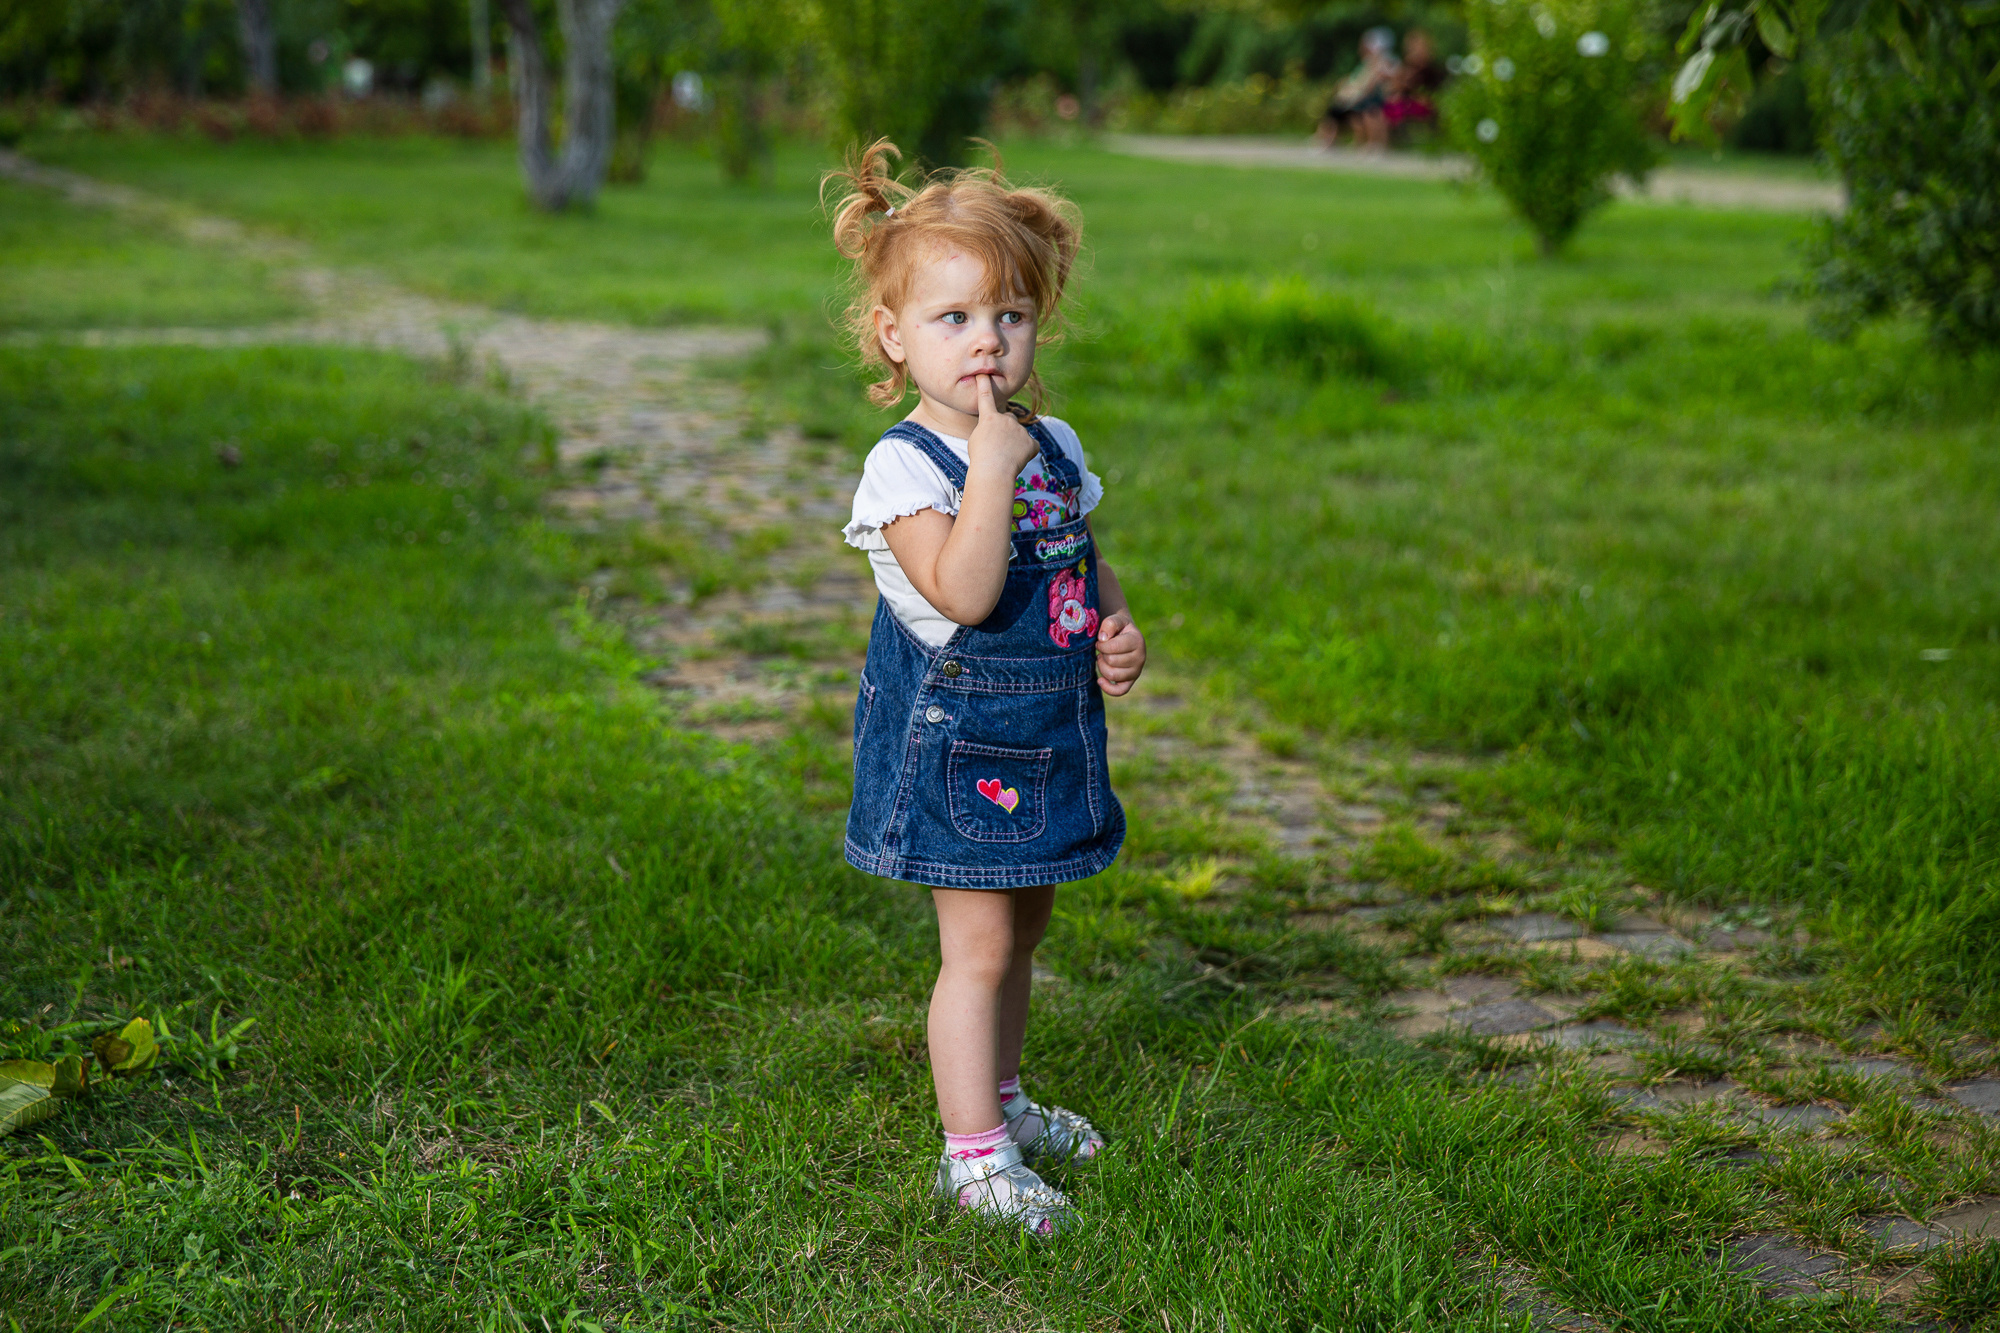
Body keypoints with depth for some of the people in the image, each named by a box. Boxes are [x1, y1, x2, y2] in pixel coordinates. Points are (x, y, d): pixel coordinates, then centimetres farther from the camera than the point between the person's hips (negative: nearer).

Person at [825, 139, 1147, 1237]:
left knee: (1022, 927, 20)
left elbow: (1087, 563, 19)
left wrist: (1119, 632, 0)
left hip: (1044, 734, 7)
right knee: (980, 942, -4)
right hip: (954, 740, -7)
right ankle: (973, 1153, 7)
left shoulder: (1054, 446, 6)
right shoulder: (905, 466, -17)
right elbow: (961, 593, -30)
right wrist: (992, 467, -31)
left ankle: (1001, 1098, 38)